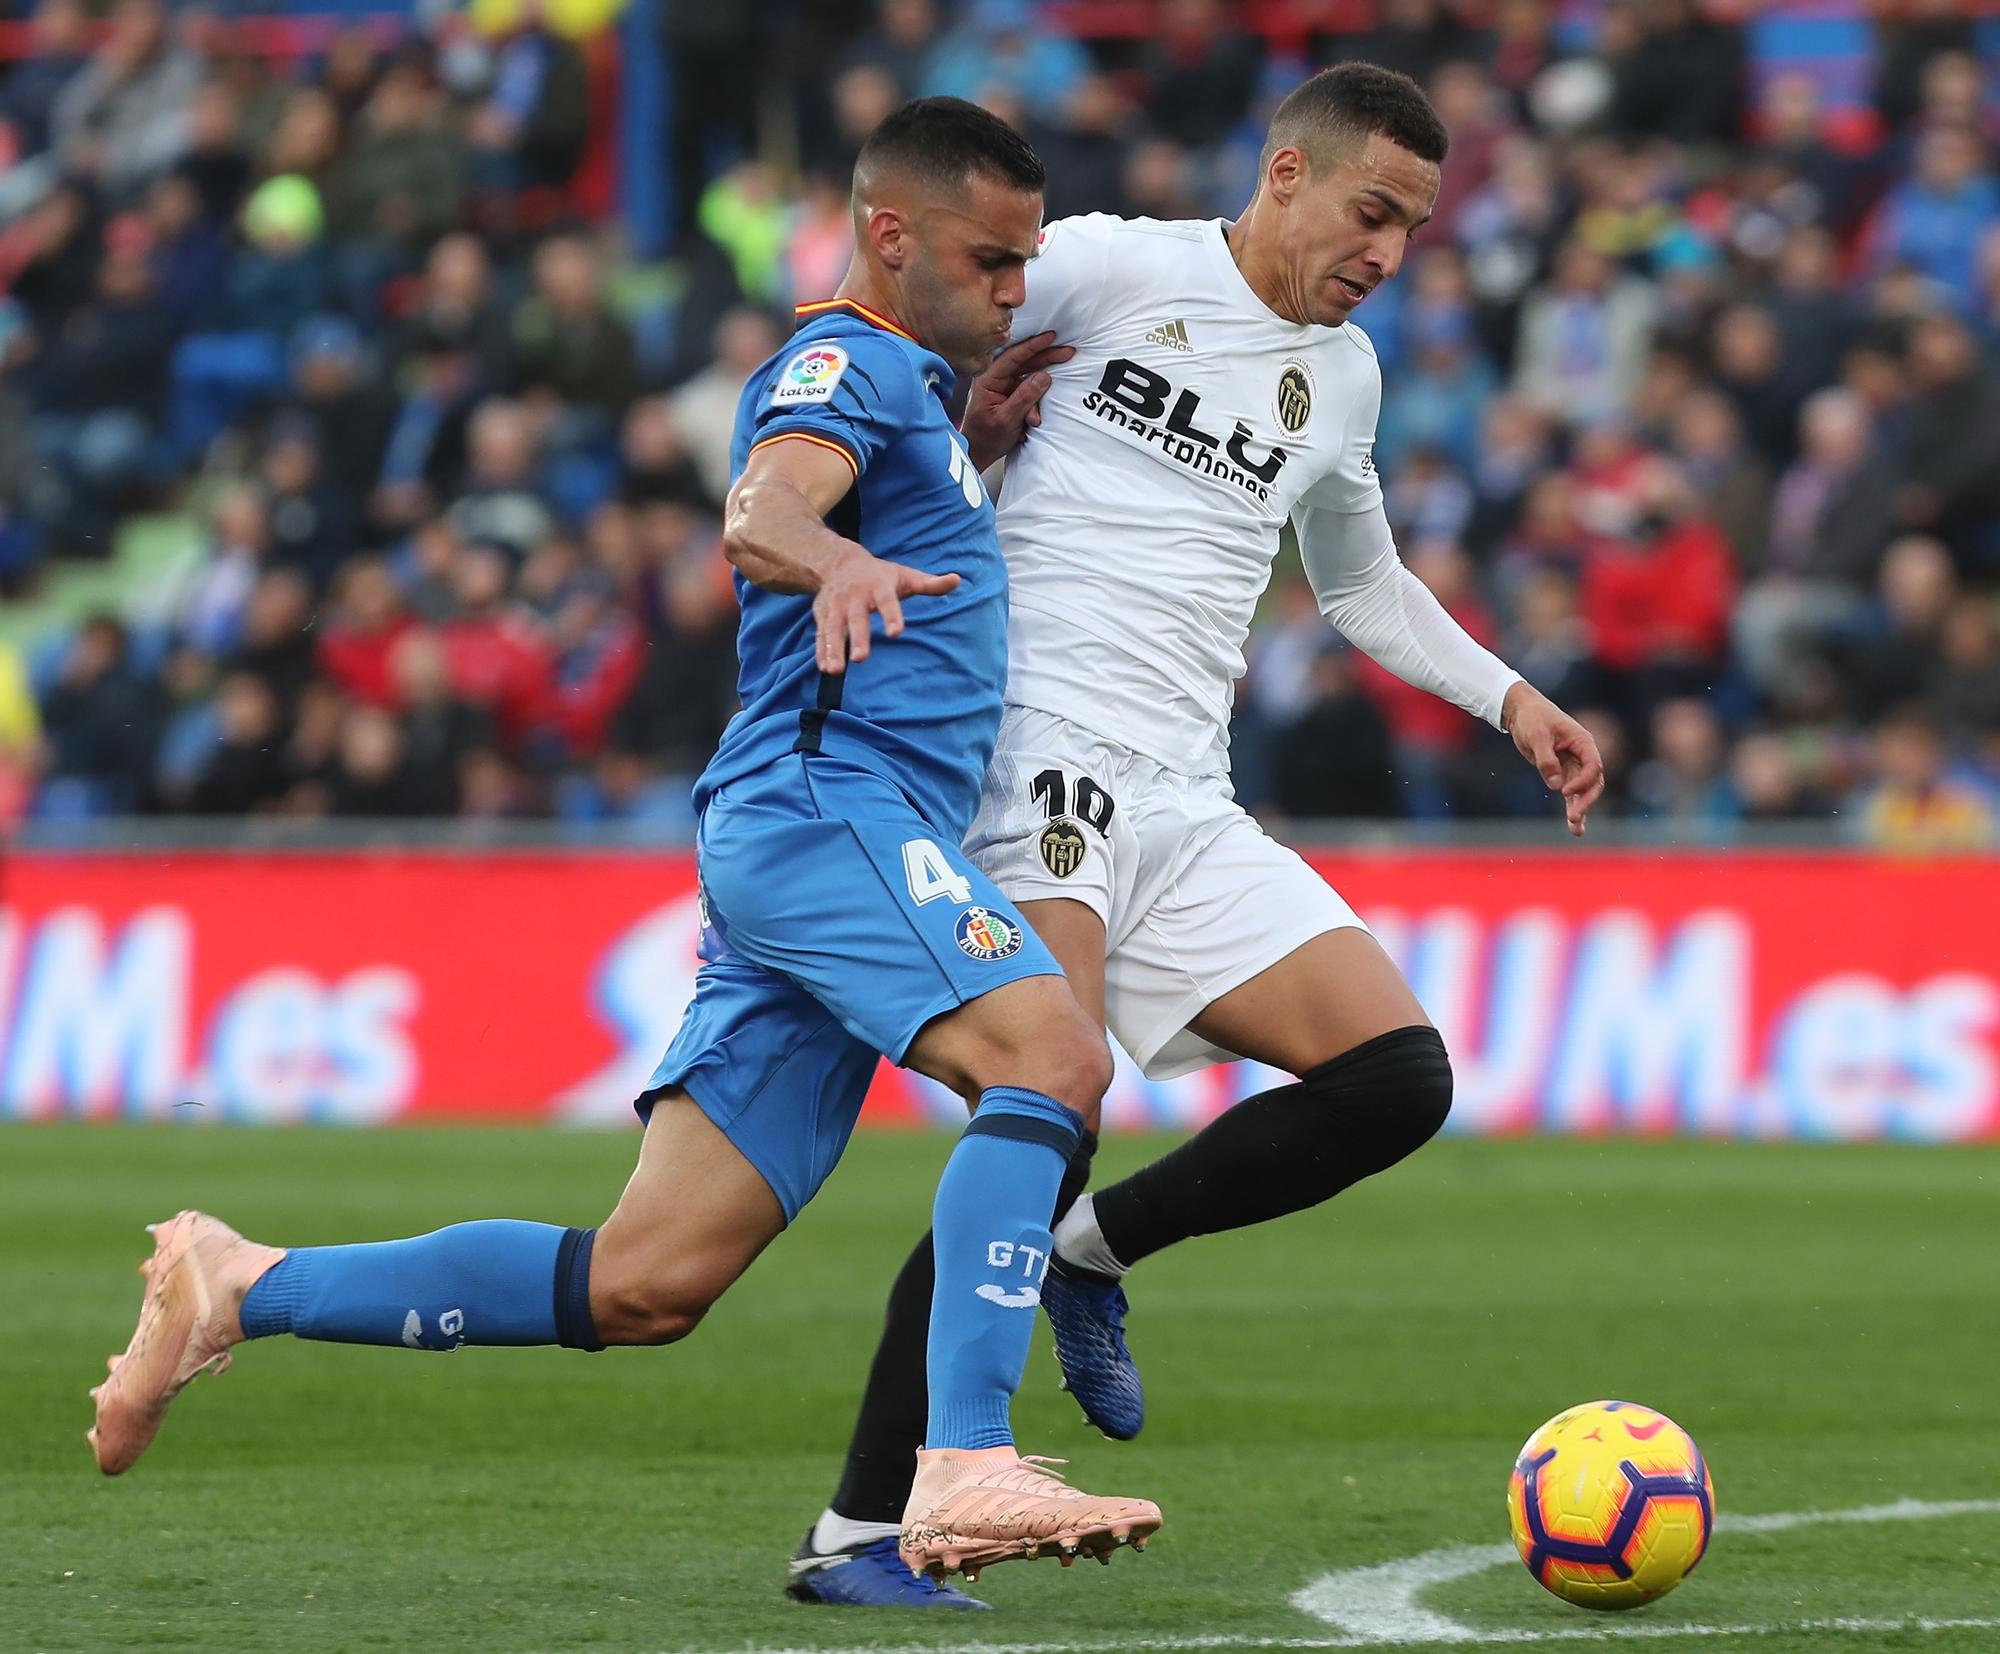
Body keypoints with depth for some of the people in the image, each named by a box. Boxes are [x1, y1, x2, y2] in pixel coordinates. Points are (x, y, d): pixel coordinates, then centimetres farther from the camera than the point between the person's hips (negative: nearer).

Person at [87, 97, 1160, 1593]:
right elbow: (759, 514, -24)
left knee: (644, 1285, 2)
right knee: (1052, 1051, -30)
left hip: (790, 844, 10)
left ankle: (241, 1291, 10)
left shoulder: (917, 389, 27)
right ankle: (963, 1470, -41)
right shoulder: (844, 362, -3)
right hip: (824, 799, -10)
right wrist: (839, 562, -48)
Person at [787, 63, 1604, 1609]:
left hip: (1187, 808, 7)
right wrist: (966, 429, -11)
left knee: (1399, 1077, -9)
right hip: (1042, 753, -7)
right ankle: (860, 1533, -17)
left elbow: (1363, 586, 36)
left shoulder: (1345, 379, 19)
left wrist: (1512, 699, 27)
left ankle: (1095, 1248, 9)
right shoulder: (1106, 268, -1)